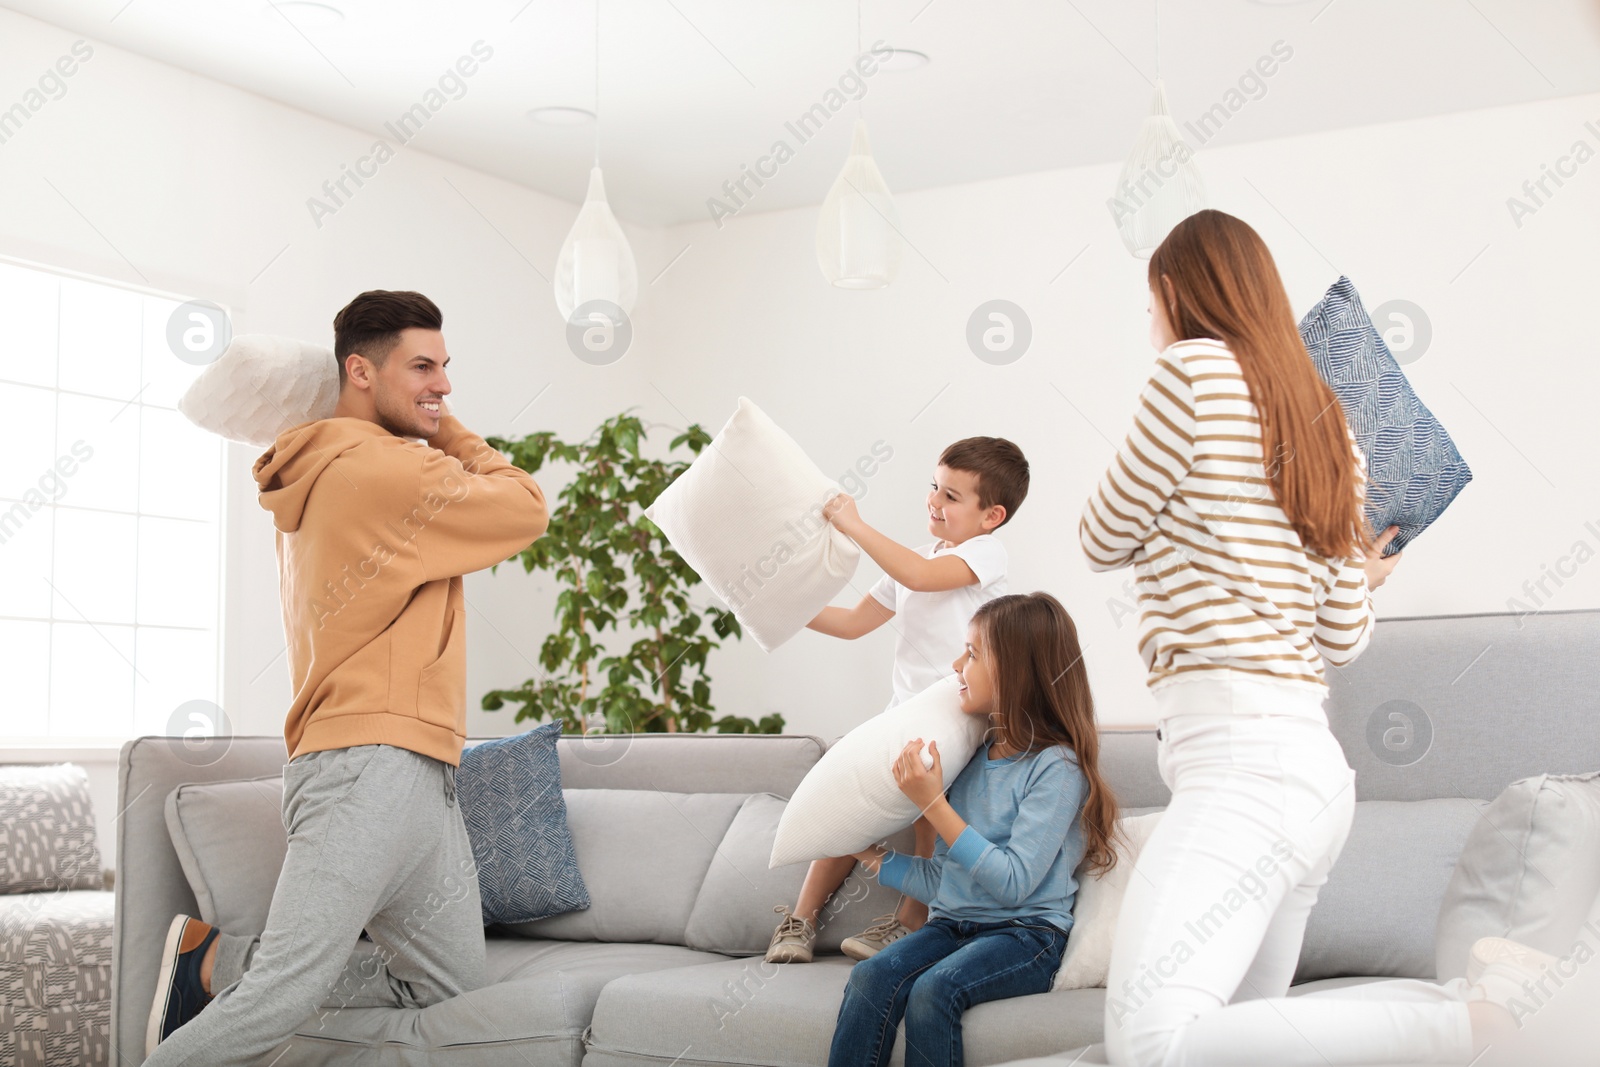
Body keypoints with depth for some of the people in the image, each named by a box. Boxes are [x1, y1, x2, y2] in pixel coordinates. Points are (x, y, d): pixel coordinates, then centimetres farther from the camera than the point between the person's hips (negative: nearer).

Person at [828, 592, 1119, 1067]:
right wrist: (877, 858, 12)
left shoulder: (1056, 766, -8)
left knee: (933, 989, -33)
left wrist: (934, 804, -18)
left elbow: (1012, 883, -18)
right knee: (869, 978, -23)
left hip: (1027, 933, -6)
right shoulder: (973, 756, 13)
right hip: (953, 924, 6)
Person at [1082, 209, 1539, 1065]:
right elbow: (1341, 637, 17)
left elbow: (1104, 541, 4)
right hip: (1314, 766, 10)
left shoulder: (1196, 369, -5)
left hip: (1240, 756, -10)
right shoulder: (1325, 422, 19)